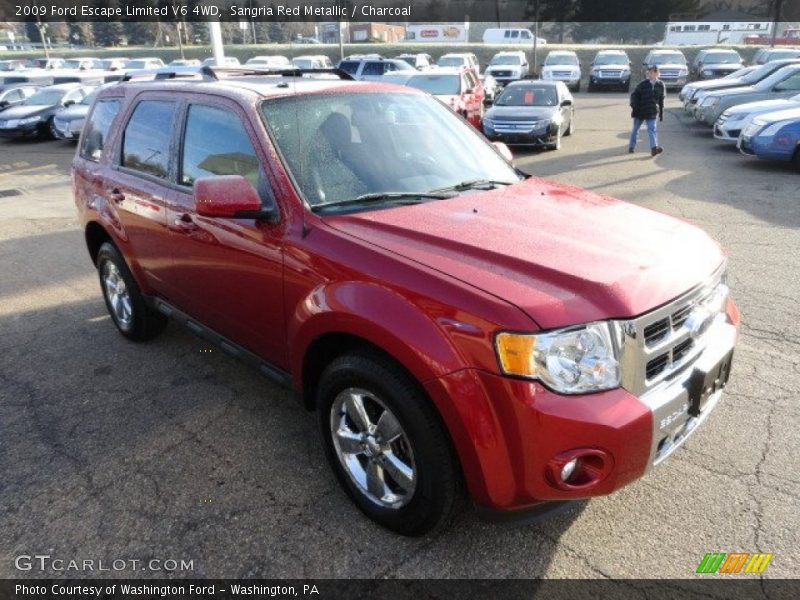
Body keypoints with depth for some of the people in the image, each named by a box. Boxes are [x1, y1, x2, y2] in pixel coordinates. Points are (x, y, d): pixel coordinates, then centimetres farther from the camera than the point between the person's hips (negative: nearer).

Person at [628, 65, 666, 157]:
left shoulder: (660, 85, 2)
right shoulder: (643, 84, -6)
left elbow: (661, 100, 9)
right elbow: (634, 95, -1)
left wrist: (661, 113, 8)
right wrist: (633, 107, -13)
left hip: (651, 112, 1)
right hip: (639, 111, -1)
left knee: (652, 129, -10)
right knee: (635, 129, 11)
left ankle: (654, 148, -19)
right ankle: (631, 146, 25)